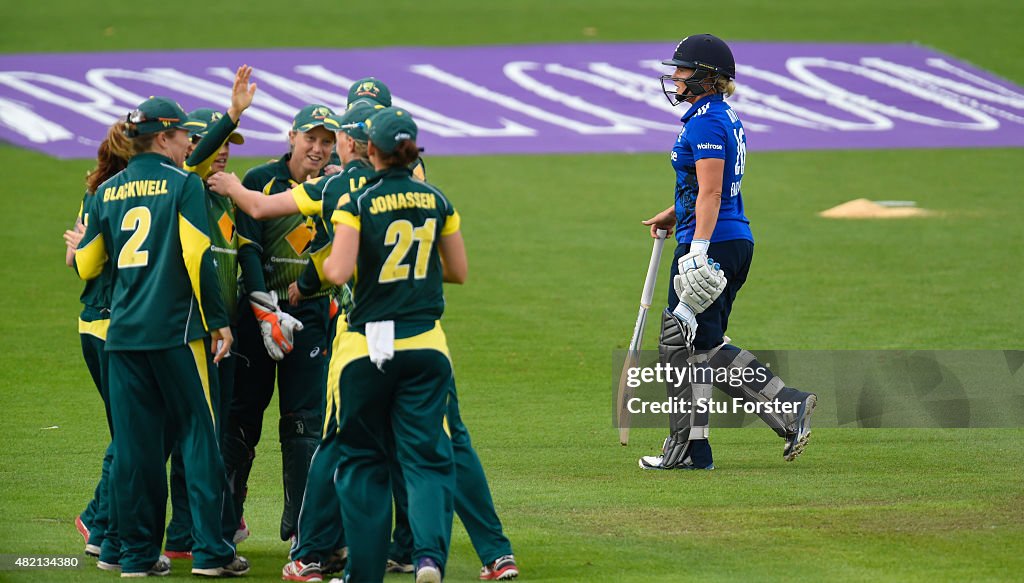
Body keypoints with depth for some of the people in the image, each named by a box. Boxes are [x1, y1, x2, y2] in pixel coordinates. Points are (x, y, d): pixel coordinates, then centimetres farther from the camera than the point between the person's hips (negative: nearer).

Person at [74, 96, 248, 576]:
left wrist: (79, 244, 37)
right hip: (176, 330, -5)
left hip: (123, 332, 5)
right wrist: (218, 321, -5)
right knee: (197, 435, 1)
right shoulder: (183, 185, -5)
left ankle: (138, 553, 8)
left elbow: (87, 266, 14)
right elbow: (198, 259, -12)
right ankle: (209, 550, -3)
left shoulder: (109, 191, 9)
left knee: (133, 443, 7)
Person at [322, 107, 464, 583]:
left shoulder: (357, 203, -8)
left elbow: (339, 272, -18)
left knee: (362, 459, 12)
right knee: (427, 457, 2)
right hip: (424, 345, 2)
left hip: (366, 346, -2)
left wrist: (327, 261, 4)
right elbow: (459, 271, 12)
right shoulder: (436, 201, 4)